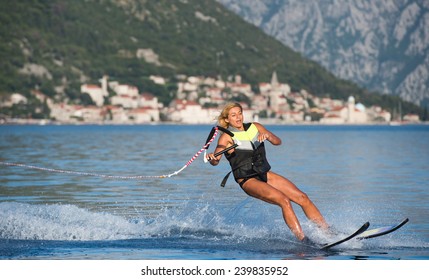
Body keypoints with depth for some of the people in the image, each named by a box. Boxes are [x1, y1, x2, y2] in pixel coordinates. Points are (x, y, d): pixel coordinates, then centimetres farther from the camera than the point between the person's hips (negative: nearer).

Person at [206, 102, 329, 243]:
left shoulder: (255, 127, 9)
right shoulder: (227, 137, -8)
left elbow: (278, 141, 9)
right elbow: (215, 161, -22)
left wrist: (267, 136, -13)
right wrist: (212, 157, -47)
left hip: (265, 174, 6)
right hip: (248, 180, -6)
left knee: (303, 198, -5)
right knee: (284, 201, -26)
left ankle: (328, 231, 2)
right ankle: (303, 240, -26)